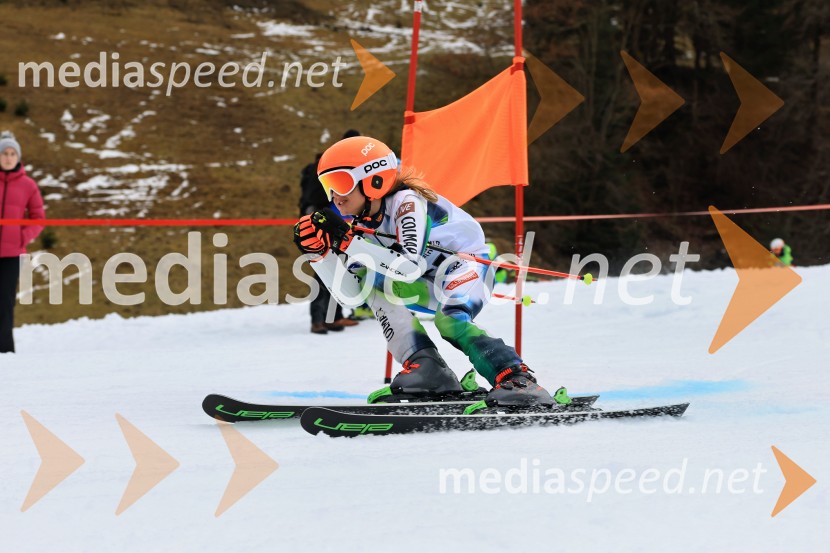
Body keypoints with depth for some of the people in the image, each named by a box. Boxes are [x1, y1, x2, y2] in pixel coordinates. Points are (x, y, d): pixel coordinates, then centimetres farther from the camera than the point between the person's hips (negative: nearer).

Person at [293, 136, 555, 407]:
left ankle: (518, 379, -34)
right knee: (370, 284, -10)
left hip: (468, 263, -8)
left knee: (449, 319, -34)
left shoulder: (406, 202, -24)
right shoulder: (363, 224, -3)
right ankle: (424, 365, -18)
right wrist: (323, 249, -18)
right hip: (432, 280, 8)